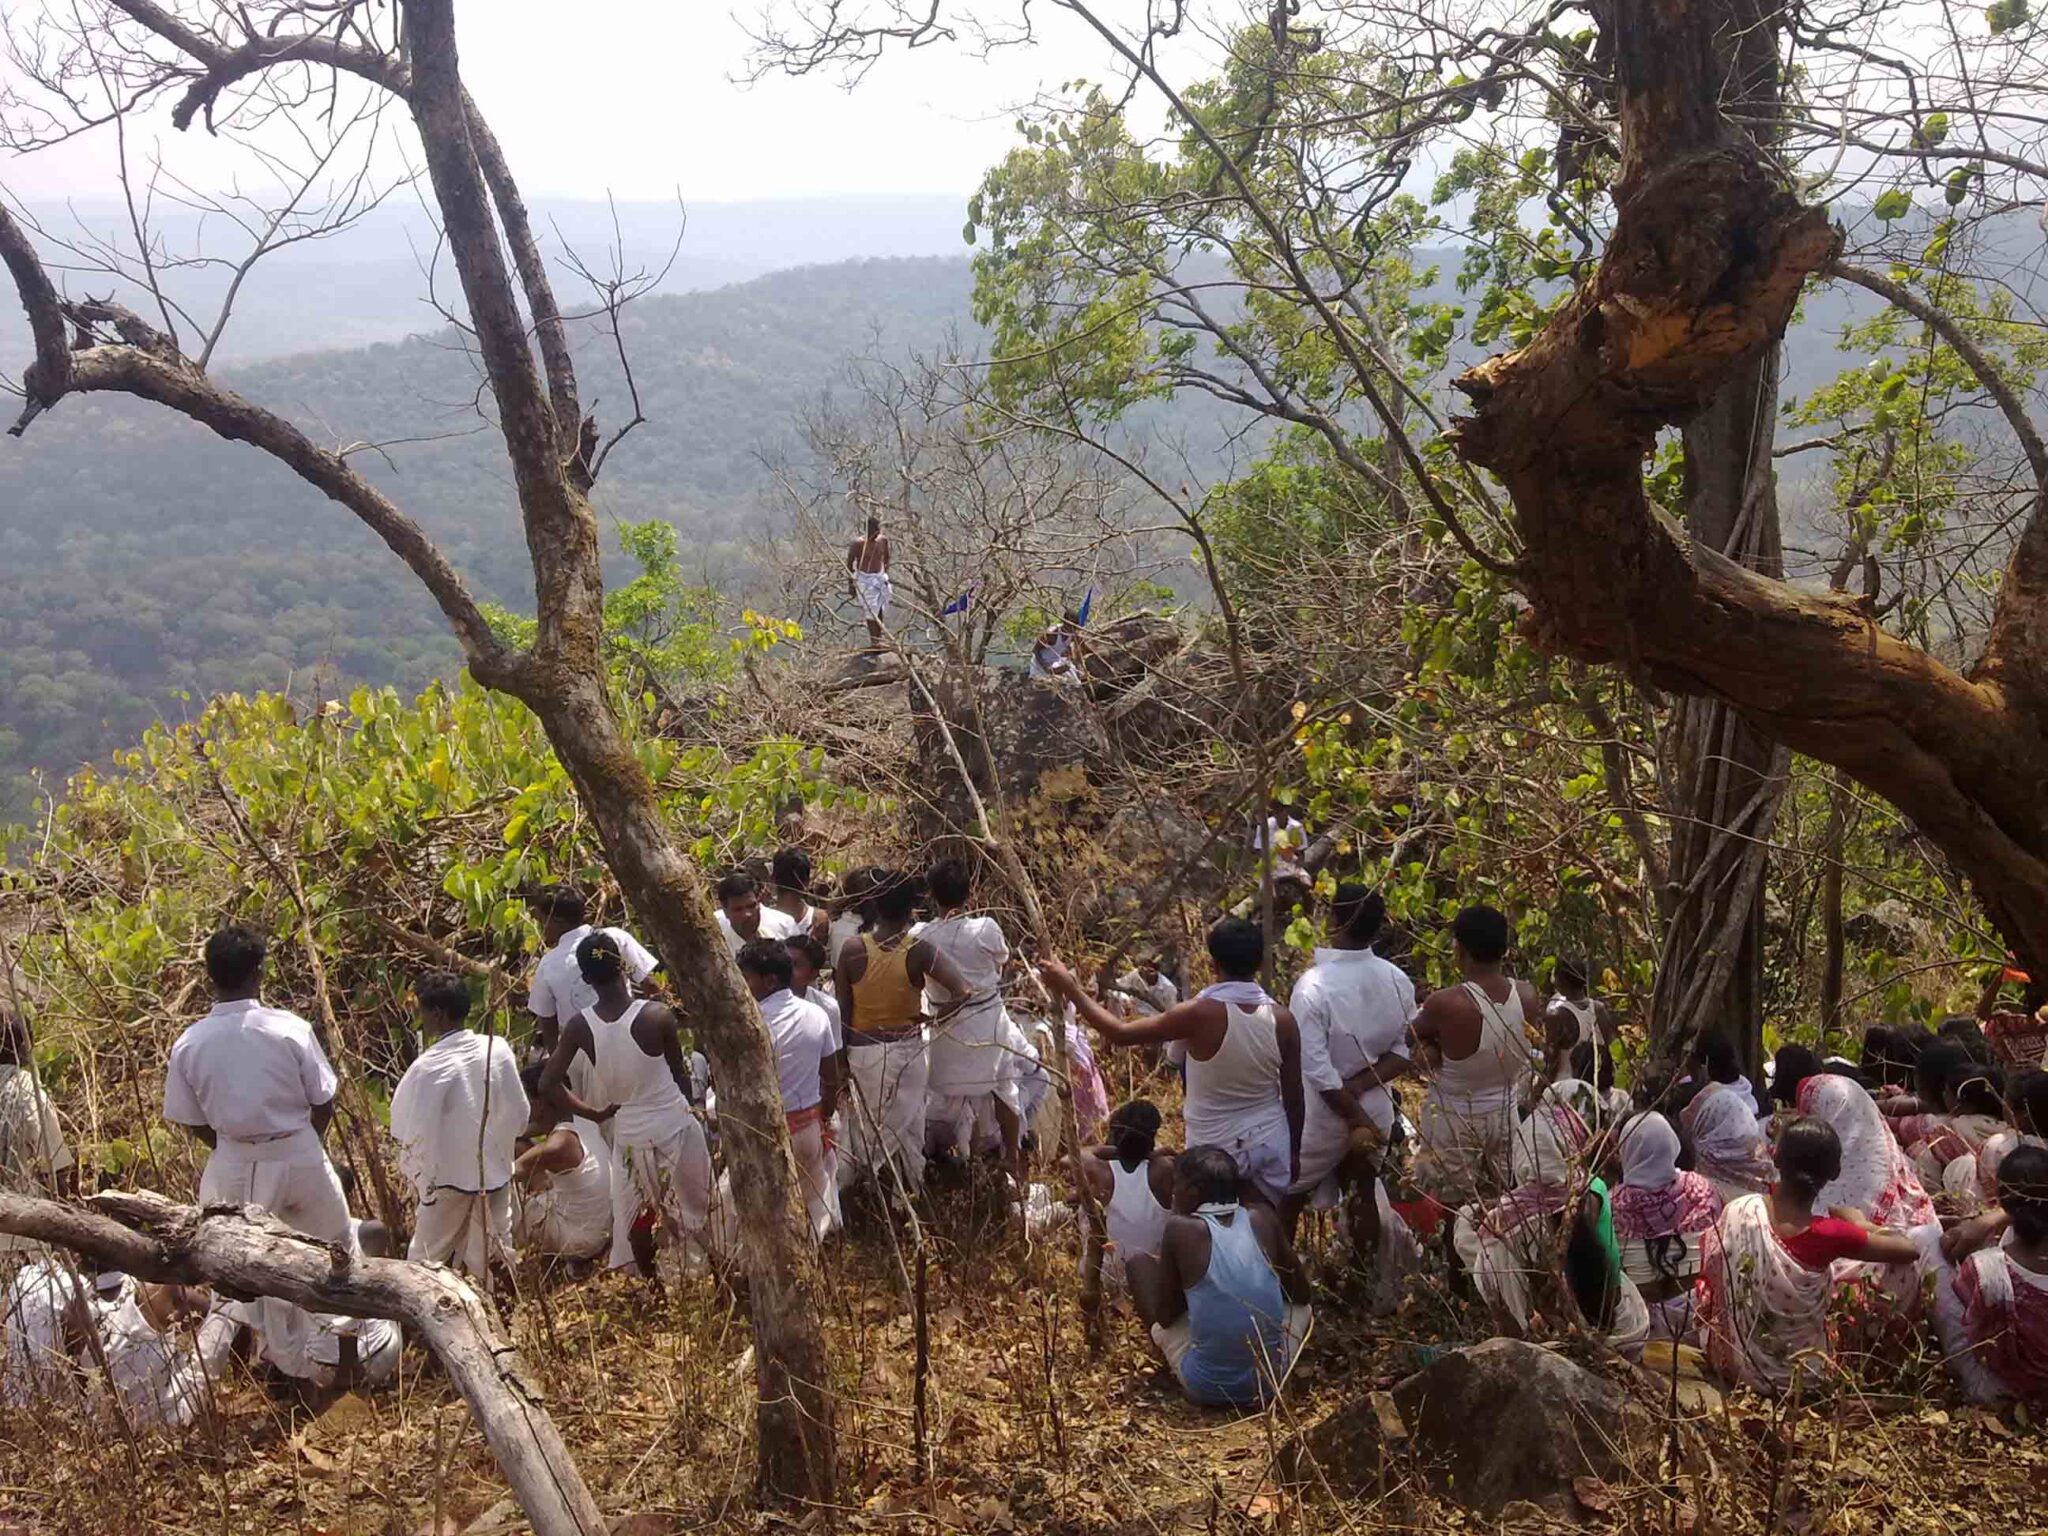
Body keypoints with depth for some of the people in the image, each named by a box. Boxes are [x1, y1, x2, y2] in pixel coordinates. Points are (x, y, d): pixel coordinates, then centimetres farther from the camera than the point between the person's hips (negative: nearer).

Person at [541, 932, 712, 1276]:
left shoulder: (579, 1027, -11)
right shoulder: (658, 1015, -19)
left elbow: (548, 1083, -7)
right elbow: (681, 1075, -6)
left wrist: (594, 1113, 4)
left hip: (629, 1136, 2)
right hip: (675, 1126, -2)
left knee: (638, 1219, 19)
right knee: (695, 1209, 16)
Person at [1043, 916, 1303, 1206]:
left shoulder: (1201, 1013, -20)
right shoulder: (1282, 1019, -8)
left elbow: (1120, 1033, -13)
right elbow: (1294, 1095, 1)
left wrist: (1070, 989, -3)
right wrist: (1295, 1153, 17)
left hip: (1217, 1150, -4)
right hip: (1271, 1145, 4)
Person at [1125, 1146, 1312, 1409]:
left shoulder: (1181, 1228, -12)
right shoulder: (1262, 1218, -3)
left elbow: (1164, 1317, -1)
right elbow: (1301, 1294, 10)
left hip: (1208, 1389, -4)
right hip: (1272, 1382, 4)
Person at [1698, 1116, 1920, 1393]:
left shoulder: (1738, 1211, -21)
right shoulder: (1827, 1235, -28)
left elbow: (1709, 1274, -4)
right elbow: (1909, 1250, -15)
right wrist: (1860, 1223, 3)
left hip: (1730, 1362, 3)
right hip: (1796, 1377, -3)